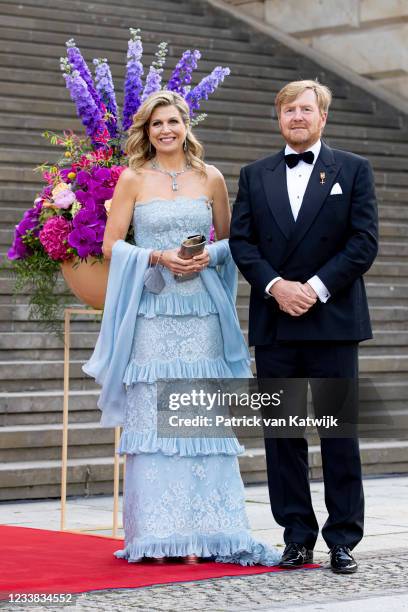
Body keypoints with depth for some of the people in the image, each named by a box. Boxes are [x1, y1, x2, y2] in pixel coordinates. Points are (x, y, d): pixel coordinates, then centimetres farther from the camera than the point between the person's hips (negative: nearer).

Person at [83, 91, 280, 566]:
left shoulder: (210, 178, 10)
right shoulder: (133, 179, 5)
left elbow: (230, 239, 15)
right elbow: (111, 245, 2)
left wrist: (209, 256, -5)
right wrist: (158, 257, -12)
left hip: (201, 311, 2)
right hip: (152, 311, -1)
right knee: (152, 416, -3)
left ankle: (203, 531, 4)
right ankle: (158, 536, 1)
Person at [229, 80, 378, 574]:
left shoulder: (352, 170, 5)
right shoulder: (255, 176, 13)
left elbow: (364, 241, -2)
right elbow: (241, 241, 5)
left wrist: (317, 287, -12)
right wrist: (276, 286, -10)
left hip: (332, 320, -2)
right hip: (274, 324, 3)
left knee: (339, 431, 0)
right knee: (282, 434, 4)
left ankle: (343, 539, 6)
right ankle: (297, 537, 11)